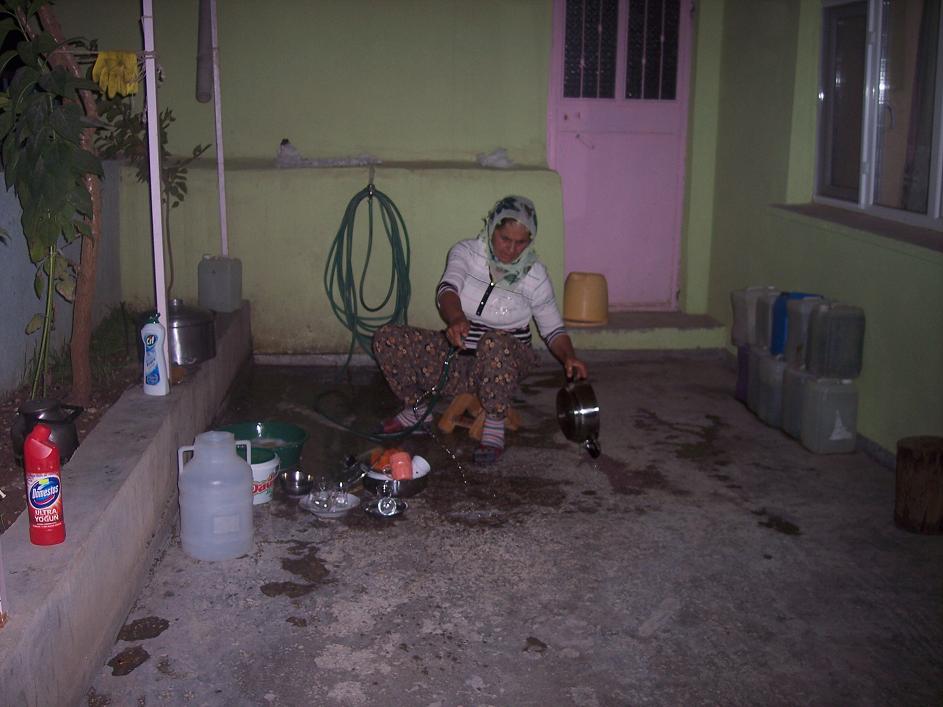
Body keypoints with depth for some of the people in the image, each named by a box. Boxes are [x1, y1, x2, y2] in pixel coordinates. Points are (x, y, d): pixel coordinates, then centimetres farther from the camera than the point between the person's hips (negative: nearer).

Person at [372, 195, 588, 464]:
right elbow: (447, 289, -24)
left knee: (495, 342, -40)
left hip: (506, 361, -3)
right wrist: (455, 319, -47)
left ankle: (494, 426, -23)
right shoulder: (466, 252, -6)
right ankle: (417, 410, 6)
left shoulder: (535, 275, -7)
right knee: (386, 338, -13)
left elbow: (552, 329, -1)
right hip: (459, 353, 3)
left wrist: (568, 357, -23)